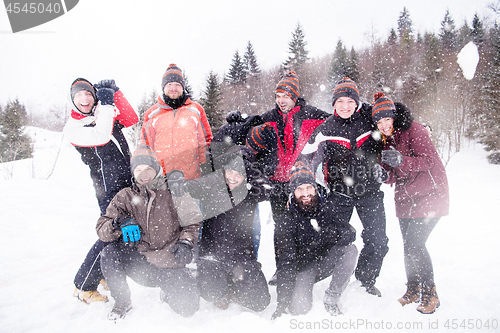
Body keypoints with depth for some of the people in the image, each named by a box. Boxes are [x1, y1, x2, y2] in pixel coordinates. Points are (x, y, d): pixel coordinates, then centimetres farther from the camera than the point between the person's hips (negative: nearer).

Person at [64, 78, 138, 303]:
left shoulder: (105, 113, 14)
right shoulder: (72, 129, -4)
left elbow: (132, 120, -1)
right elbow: (101, 137, -23)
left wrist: (115, 94, -4)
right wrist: (106, 104, -16)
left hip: (131, 182, 7)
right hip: (109, 189, -7)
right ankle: (83, 287, 6)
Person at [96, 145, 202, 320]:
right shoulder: (125, 197, 2)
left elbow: (192, 222, 5)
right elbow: (102, 228, -5)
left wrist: (186, 242, -14)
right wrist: (118, 224, -27)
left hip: (170, 262, -2)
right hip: (140, 262, 2)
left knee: (189, 307, -17)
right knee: (109, 254, -25)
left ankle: (168, 291, 21)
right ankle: (122, 302, 1)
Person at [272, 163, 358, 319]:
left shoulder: (327, 207, -6)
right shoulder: (287, 221, -15)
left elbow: (350, 233, -12)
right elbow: (286, 263, -19)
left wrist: (332, 232, -36)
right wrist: (282, 302, -25)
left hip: (327, 262, 3)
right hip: (303, 268, -2)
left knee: (350, 250, -24)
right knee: (299, 308, -24)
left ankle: (331, 300, -12)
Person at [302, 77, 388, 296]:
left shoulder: (370, 119, -2)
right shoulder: (325, 130, -3)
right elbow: (306, 160, 0)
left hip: (369, 190, 1)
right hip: (338, 193, -1)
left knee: (378, 242, 1)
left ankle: (366, 280, 28)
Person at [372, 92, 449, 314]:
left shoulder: (413, 130, -11)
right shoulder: (386, 140, 9)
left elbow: (429, 160, -19)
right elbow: (393, 176, 7)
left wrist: (401, 160, -34)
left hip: (428, 195, -6)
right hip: (405, 198, 6)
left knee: (414, 244, -13)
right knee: (408, 246, 6)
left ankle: (430, 294, 4)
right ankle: (413, 290, 23)